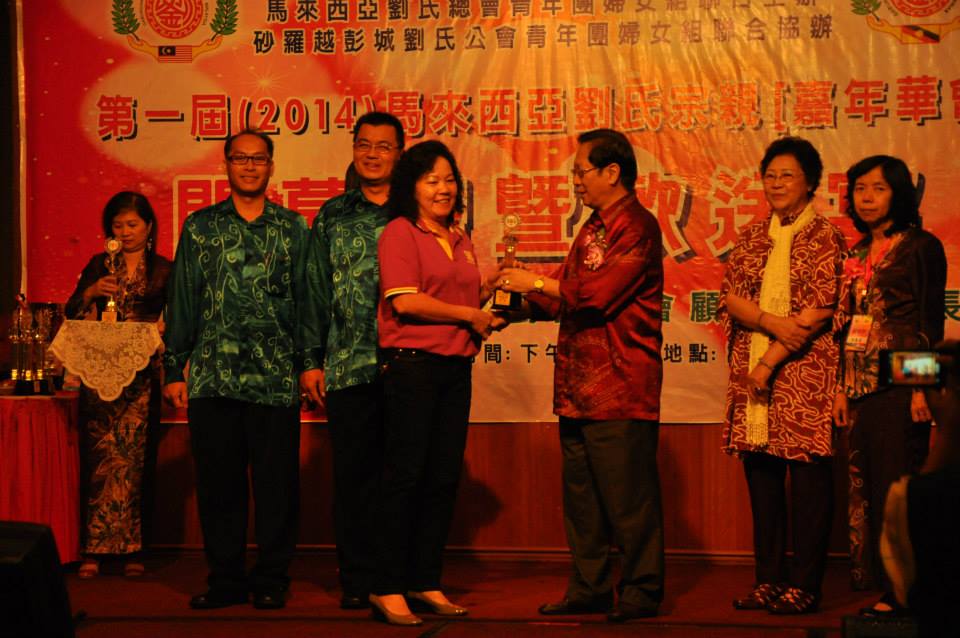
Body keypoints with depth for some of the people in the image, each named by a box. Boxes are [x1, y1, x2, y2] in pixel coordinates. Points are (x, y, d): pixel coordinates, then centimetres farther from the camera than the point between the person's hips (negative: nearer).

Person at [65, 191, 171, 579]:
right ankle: (96, 550, -2)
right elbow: (72, 314, 10)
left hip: (142, 376, -1)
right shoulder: (99, 266, 14)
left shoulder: (164, 270, 8)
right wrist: (92, 292, -8)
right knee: (103, 457, -4)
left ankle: (130, 550, 1)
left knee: (131, 459, -5)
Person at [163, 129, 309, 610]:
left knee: (276, 481, 0)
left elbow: (306, 298, 9)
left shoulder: (292, 228, 9)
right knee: (217, 481, 4)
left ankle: (271, 579, 11)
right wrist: (174, 370, 5)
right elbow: (182, 301, 10)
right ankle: (225, 579, 14)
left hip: (275, 379, -1)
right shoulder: (200, 227, 10)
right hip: (212, 377, 1)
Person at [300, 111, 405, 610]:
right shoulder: (332, 217, 12)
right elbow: (316, 290, 12)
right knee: (353, 473, 2)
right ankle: (358, 579, 10)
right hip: (349, 365, 1)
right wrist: (312, 360, 5)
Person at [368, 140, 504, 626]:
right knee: (405, 476, -6)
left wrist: (491, 288, 6)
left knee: (444, 478, 7)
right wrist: (468, 314, -9)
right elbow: (406, 300, -16)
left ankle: (425, 582, 16)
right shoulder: (400, 232, -5)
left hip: (455, 367, 7)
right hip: (412, 364, -7)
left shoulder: (460, 241, 18)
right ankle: (387, 589, -1)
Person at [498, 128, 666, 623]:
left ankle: (641, 591, 3)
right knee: (581, 493, 12)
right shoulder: (593, 229, 20)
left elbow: (597, 293, -18)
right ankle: (589, 588, 20)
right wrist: (521, 299, 7)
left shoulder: (637, 227, -9)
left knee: (627, 494, -4)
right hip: (578, 387, 9)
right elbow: (565, 300, 22)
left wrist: (535, 282, -8)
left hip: (620, 387, -9)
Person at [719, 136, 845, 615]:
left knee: (807, 479, -3)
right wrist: (772, 322, -14)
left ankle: (803, 586, 3)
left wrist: (771, 361, -12)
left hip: (803, 376, -5)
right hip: (752, 375, 5)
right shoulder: (752, 237, 14)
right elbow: (729, 297, 4)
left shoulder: (824, 238, -2)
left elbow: (818, 312, -9)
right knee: (761, 477, 8)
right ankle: (768, 580, 16)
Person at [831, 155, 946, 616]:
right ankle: (885, 588, 11)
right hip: (863, 384, 7)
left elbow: (931, 322, -8)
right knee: (867, 486, 6)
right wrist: (841, 387, 13)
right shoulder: (857, 255, 17)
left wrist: (923, 386, -15)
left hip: (899, 383, -7)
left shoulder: (920, 247, -3)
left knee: (897, 484, -8)